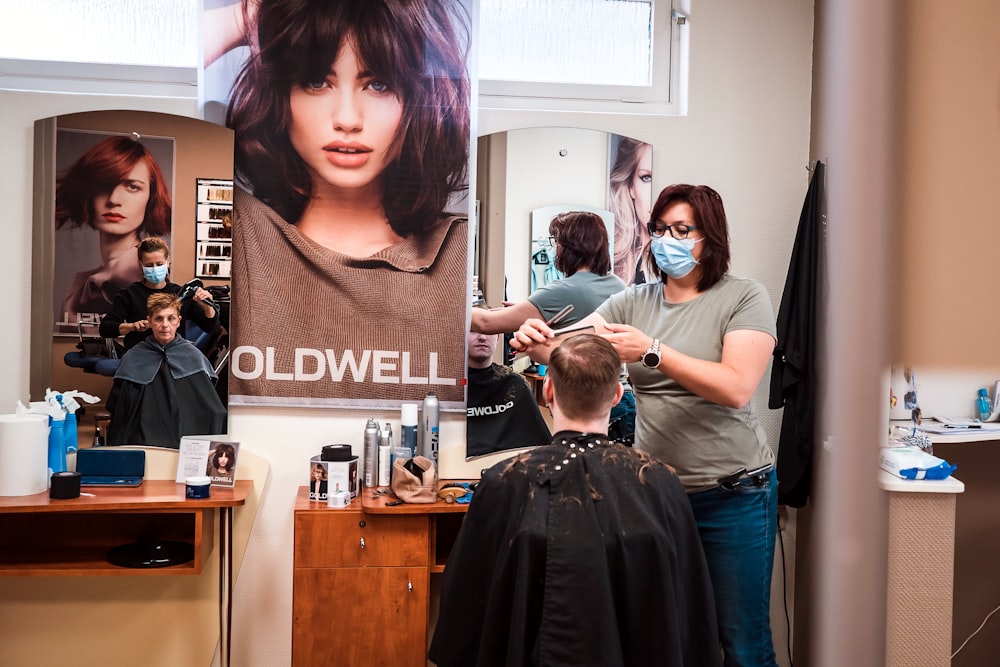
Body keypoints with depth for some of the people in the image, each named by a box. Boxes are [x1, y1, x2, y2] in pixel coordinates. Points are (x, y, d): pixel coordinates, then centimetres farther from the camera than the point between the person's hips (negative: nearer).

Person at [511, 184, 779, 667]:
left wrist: (652, 351, -26)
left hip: (733, 495, -3)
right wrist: (538, 344, -25)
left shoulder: (745, 298, -5)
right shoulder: (634, 301, 7)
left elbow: (737, 388, -18)